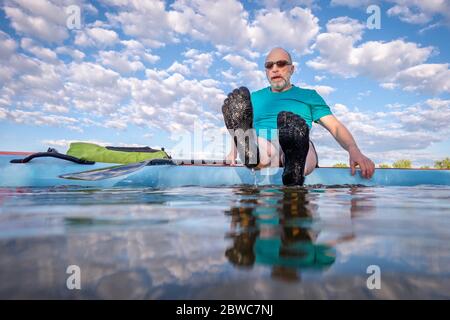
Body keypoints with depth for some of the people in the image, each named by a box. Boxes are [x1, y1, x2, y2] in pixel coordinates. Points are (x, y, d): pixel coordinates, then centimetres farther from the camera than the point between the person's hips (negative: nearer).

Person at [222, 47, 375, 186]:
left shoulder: (309, 95, 21)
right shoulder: (255, 97, 27)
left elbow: (336, 127, 11)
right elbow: (239, 126, 24)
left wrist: (354, 151, -9)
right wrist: (233, 152, 2)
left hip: (305, 156, -1)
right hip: (263, 154, 2)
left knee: (297, 128, -36)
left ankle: (295, 164, -65)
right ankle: (250, 153, -66)